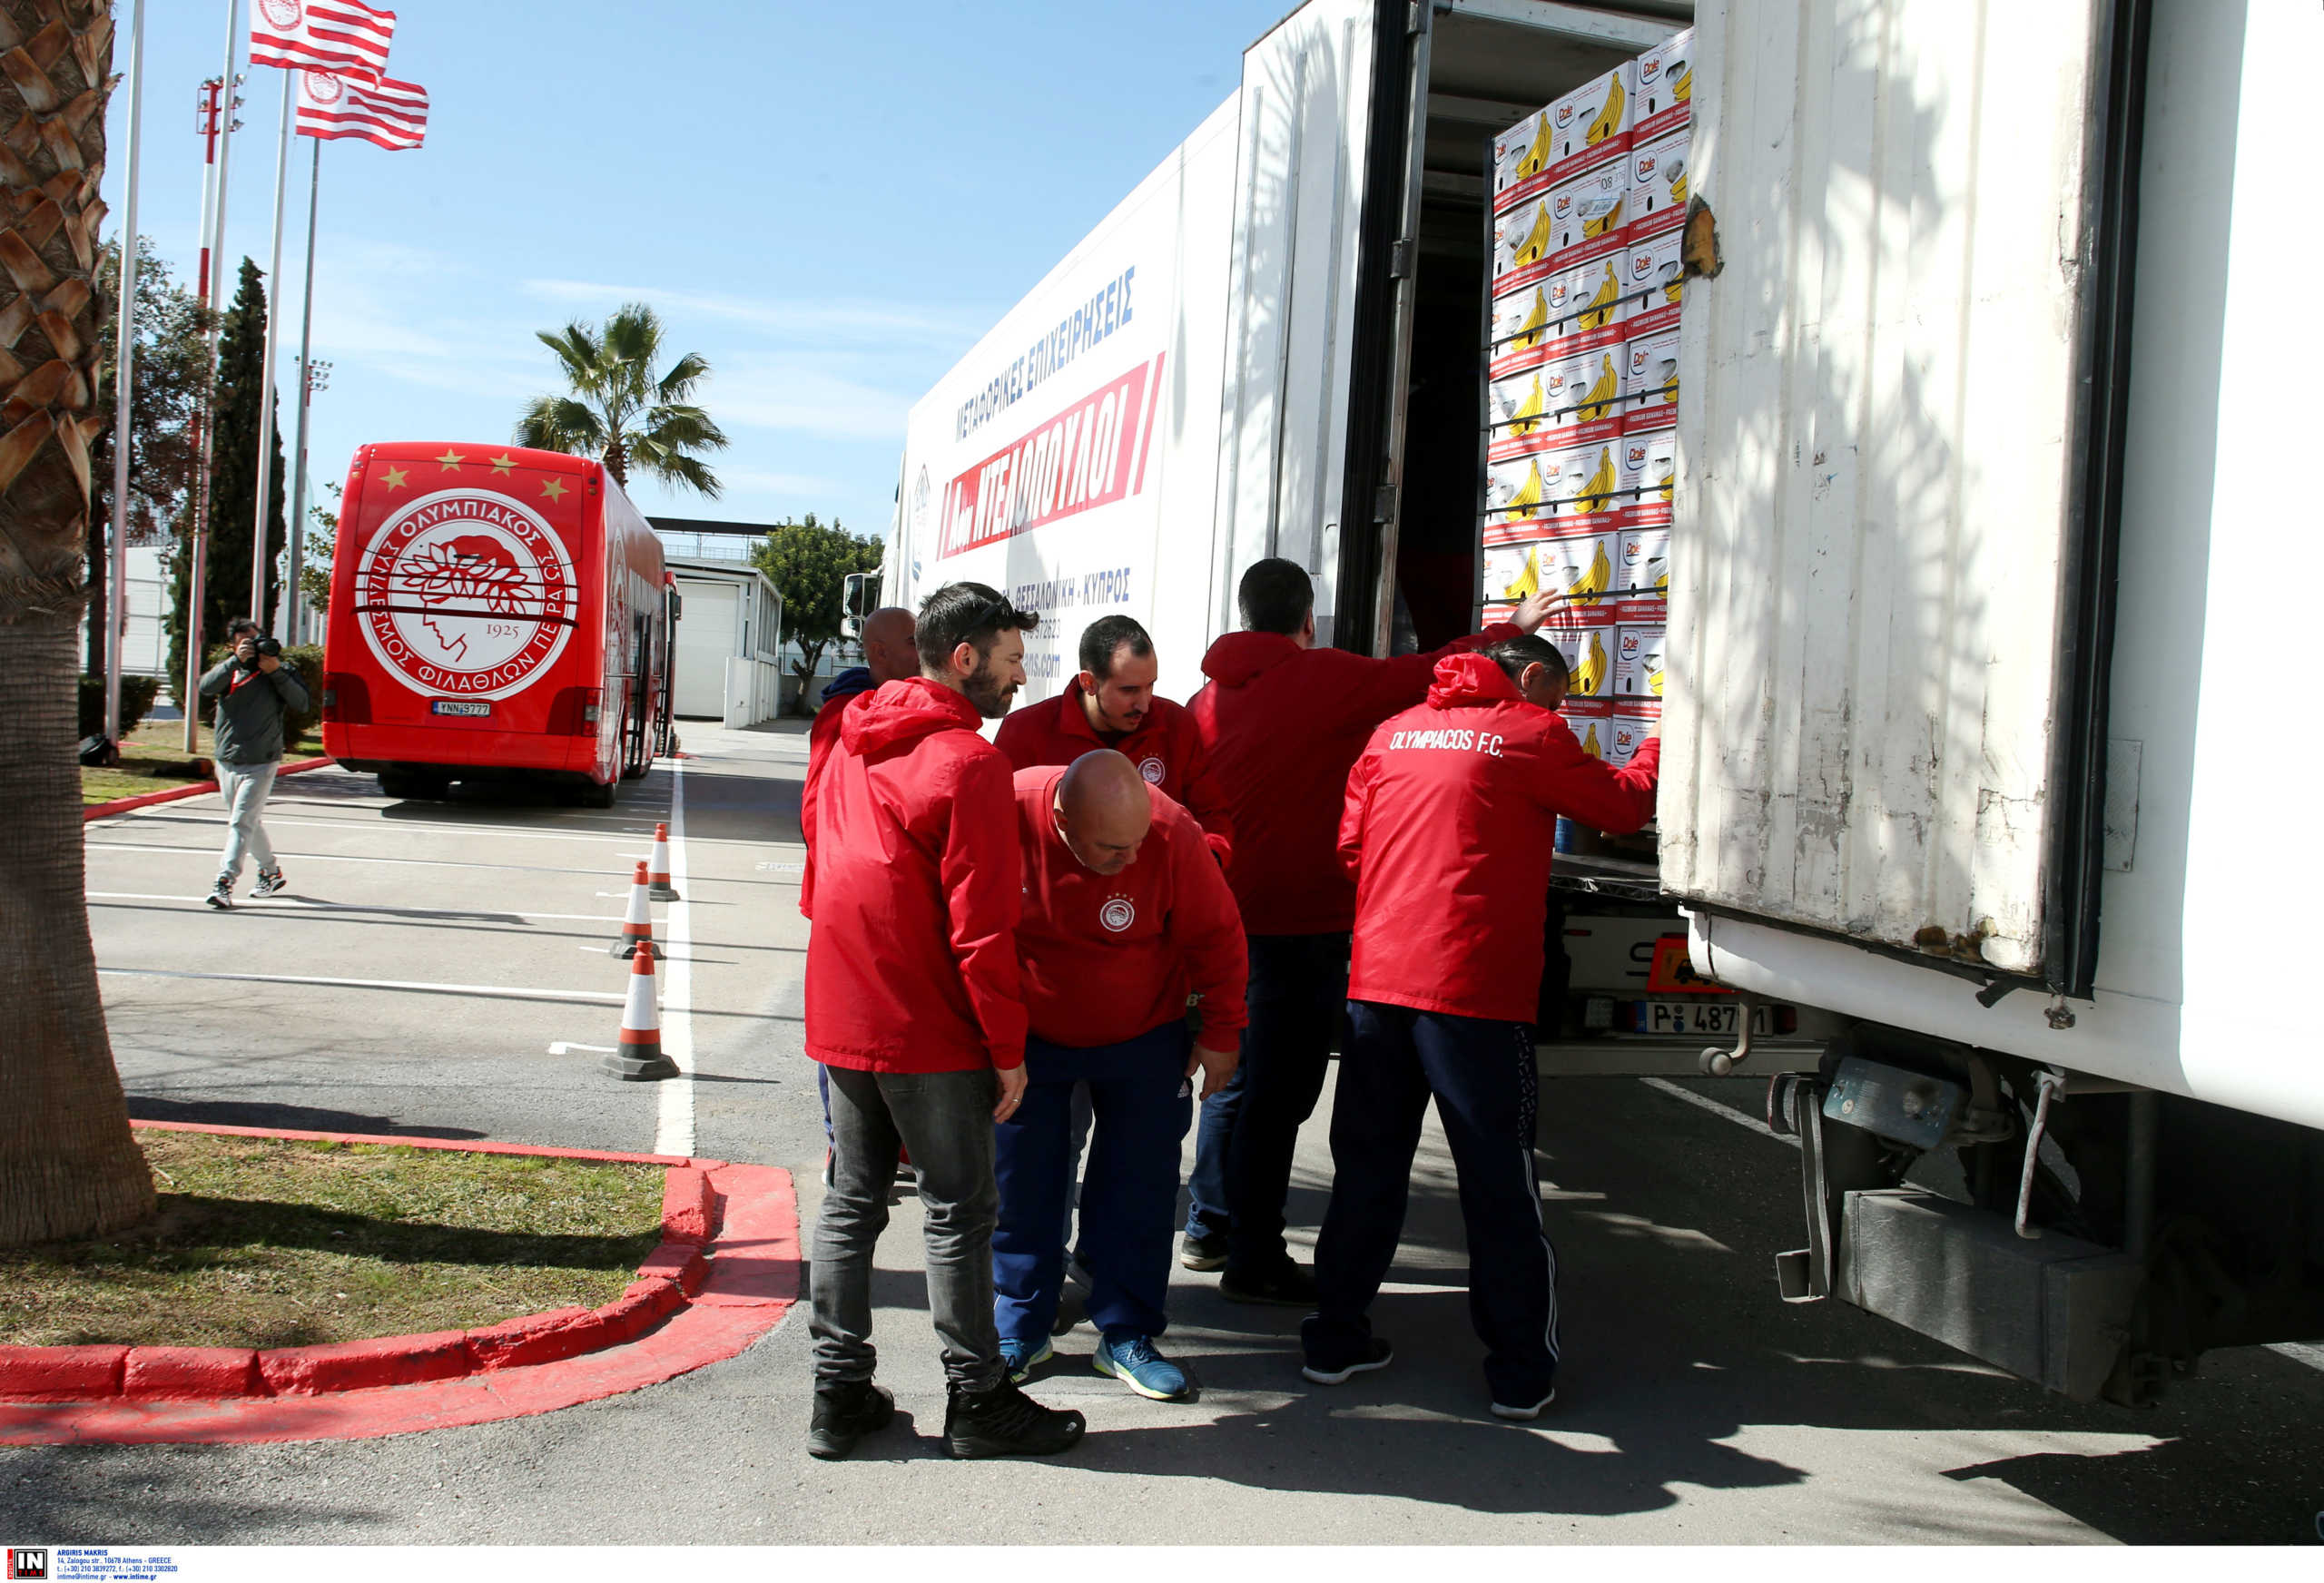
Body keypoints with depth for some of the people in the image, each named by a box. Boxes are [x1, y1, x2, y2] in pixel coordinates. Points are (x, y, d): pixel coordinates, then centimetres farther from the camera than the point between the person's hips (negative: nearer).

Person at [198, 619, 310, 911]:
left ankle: (225, 882, -16)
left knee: (241, 822, -13)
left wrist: (277, 671, -19)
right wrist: (236, 661, -21)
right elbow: (206, 688, -13)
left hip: (260, 764, -5)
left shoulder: (281, 672, 1)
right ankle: (271, 871, 32)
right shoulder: (229, 670, 7)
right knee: (250, 823, 16)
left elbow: (301, 702, -12)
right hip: (226, 762, 5)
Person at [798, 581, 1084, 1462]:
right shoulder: (967, 761, -16)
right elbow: (981, 925, -18)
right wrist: (1008, 1048, -12)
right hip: (928, 1031, -8)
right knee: (959, 1210, 3)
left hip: (840, 1018, 8)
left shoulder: (852, 745, 10)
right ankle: (977, 1402, 12)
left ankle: (839, 1394, 19)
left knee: (850, 1204, 13)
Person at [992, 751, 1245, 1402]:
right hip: (1029, 1037, 1)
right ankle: (1020, 1329, 23)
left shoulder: (1173, 835, -28)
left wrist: (1221, 1032, -4)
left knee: (1140, 1183, 2)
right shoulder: (1008, 816, -27)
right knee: (1020, 1182, 6)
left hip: (1143, 1039, 0)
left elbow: (1217, 936, -11)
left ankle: (1126, 1335, 16)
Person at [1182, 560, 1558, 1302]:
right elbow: (1426, 676, -8)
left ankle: (1209, 1228, 30)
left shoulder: (1210, 696, 10)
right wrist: (1510, 629, 6)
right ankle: (1254, 1260, 4)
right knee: (1278, 1088, -2)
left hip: (1228, 916, 8)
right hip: (1301, 920, -8)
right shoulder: (1326, 677, -11)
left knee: (1236, 1075, 20)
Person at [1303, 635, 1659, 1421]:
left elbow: (1350, 844, 15)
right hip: (1473, 989, -5)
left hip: (1376, 980, 5)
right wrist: (1661, 742, 22)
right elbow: (1625, 804, 6)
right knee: (1499, 1183, 5)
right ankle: (1521, 1372, 12)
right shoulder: (1531, 735, -2)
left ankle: (1335, 1339, 23)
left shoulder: (1393, 734, 14)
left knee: (1367, 1166, 15)